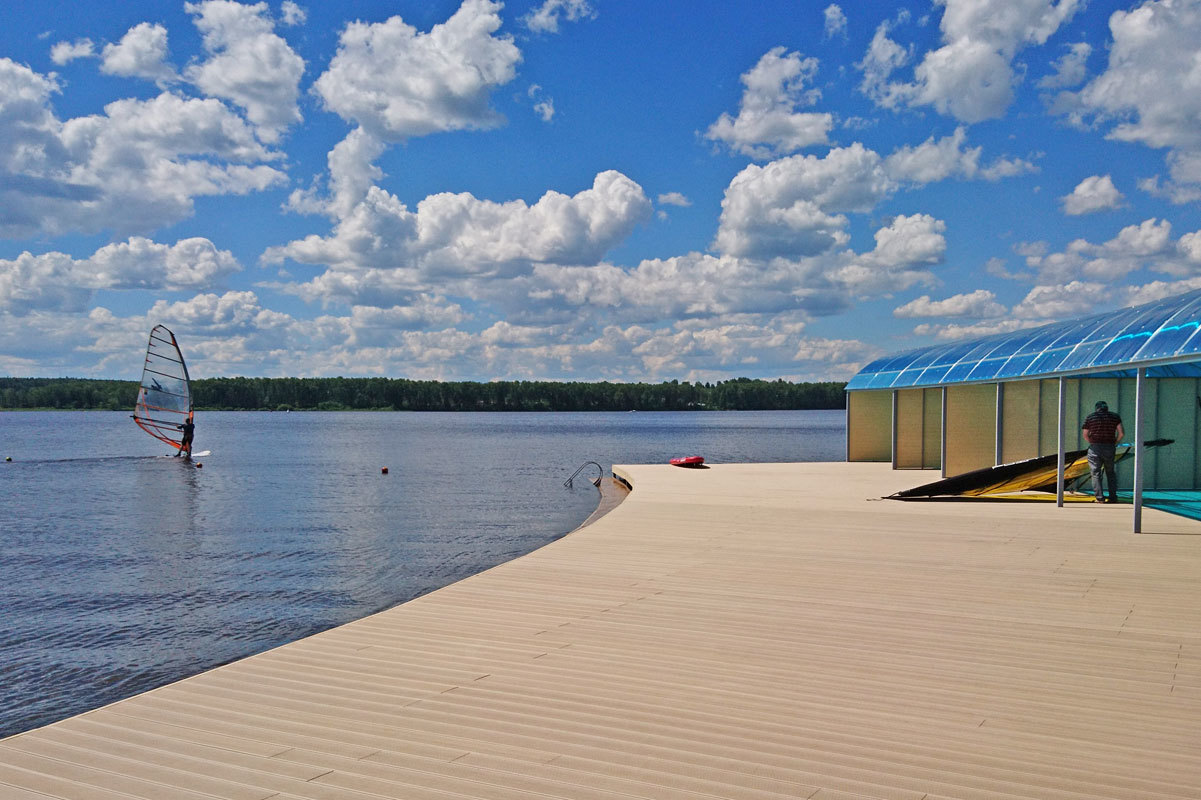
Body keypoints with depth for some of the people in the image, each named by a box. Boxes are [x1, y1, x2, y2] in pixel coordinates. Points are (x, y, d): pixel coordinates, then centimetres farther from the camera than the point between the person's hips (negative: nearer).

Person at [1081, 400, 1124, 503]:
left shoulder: (1089, 417, 5)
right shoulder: (1115, 417, 6)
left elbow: (1085, 435, 5)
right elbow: (1121, 433, -1)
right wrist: (1115, 442, 13)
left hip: (1094, 448, -2)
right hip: (1109, 448, 2)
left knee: (1095, 473, 3)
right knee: (1110, 473, 16)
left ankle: (1099, 498, -3)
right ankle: (1113, 497, 10)